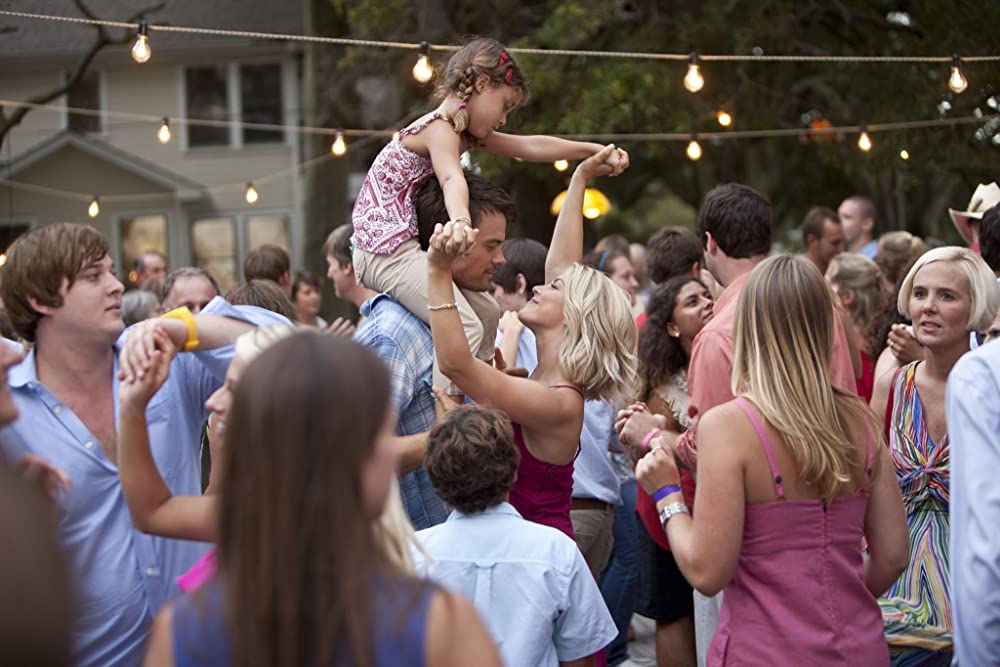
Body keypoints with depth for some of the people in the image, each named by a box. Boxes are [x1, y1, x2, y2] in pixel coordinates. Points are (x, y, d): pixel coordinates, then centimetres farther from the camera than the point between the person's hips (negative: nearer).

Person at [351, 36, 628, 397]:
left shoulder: (462, 132, 15)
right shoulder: (440, 128, -15)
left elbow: (531, 147, 20)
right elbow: (452, 179, -38)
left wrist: (596, 151, 22)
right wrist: (460, 221, -57)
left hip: (402, 249, 11)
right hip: (387, 251, -11)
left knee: (487, 316, 18)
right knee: (466, 326, -24)